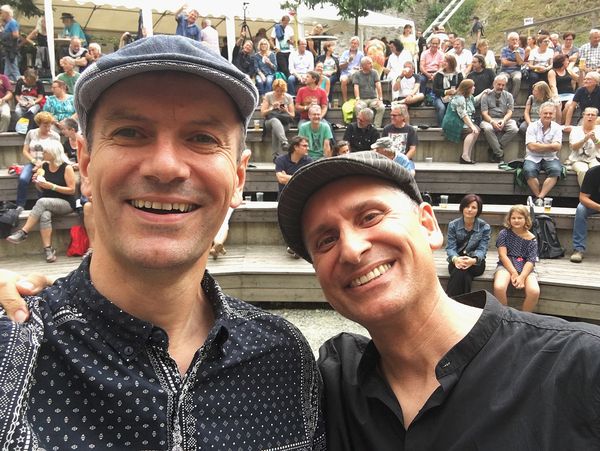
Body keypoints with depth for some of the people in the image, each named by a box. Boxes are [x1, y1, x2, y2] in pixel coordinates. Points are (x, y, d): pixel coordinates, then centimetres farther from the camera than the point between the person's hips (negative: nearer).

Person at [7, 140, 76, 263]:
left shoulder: (66, 168, -8)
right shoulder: (44, 166, 9)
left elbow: (71, 190, -11)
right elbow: (41, 189, 17)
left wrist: (52, 186, -19)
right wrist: (37, 182, -5)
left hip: (66, 203, -4)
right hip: (47, 203, 4)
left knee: (42, 202, -34)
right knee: (45, 216, -32)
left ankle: (23, 232, -28)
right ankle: (48, 249, -34)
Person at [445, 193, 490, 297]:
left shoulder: (485, 227, -1)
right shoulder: (453, 225, 1)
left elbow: (482, 249, -9)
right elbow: (450, 247, -6)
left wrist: (473, 260, -33)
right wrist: (455, 259, -31)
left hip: (476, 263, -1)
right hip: (457, 261, 1)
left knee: (460, 270, -35)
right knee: (466, 277, -34)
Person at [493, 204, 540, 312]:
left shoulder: (531, 239, 5)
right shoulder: (504, 233, 4)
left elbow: (530, 261, -3)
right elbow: (503, 255, -4)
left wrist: (522, 276, -20)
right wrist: (514, 273, -15)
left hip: (525, 268, 1)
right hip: (506, 266, -1)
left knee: (534, 292, -29)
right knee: (498, 287, -33)